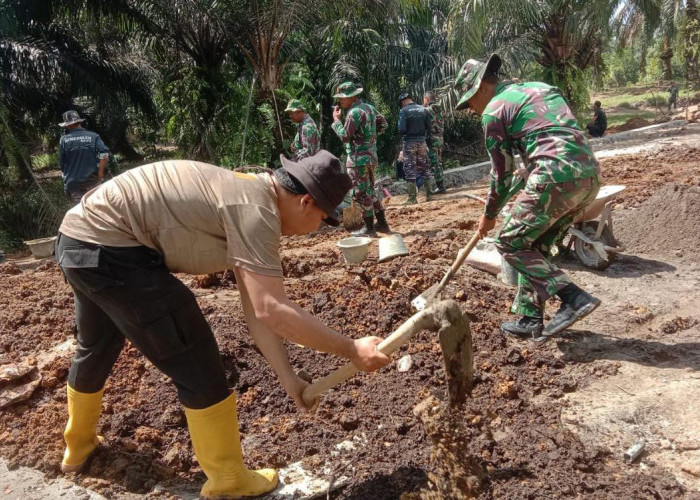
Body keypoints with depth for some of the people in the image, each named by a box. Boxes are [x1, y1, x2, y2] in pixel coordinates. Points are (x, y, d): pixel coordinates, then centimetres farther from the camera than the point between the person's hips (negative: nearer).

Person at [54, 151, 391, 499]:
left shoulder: (248, 196, 11)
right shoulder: (257, 208, -18)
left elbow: (257, 306, 10)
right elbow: (271, 311, -26)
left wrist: (286, 375, 8)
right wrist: (351, 350, -18)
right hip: (111, 251, -11)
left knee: (95, 349, 32)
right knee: (197, 368, -2)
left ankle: (78, 446, 57)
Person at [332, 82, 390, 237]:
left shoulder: (354, 113, -17)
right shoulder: (369, 107, 11)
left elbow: (344, 136, -18)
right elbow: (383, 124, 18)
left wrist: (336, 119, -7)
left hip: (358, 158, -9)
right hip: (371, 155, 9)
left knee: (361, 194, -2)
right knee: (370, 191, 18)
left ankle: (369, 229, 4)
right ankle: (382, 223, 21)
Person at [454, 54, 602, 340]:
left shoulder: (494, 111, 2)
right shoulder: (538, 89, 26)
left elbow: (502, 172, 7)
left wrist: (489, 215, 21)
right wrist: (513, 189, 36)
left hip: (557, 178, -9)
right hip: (589, 176, 9)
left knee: (510, 244, 3)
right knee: (535, 246, 19)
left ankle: (574, 298, -6)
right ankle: (530, 318, 23)